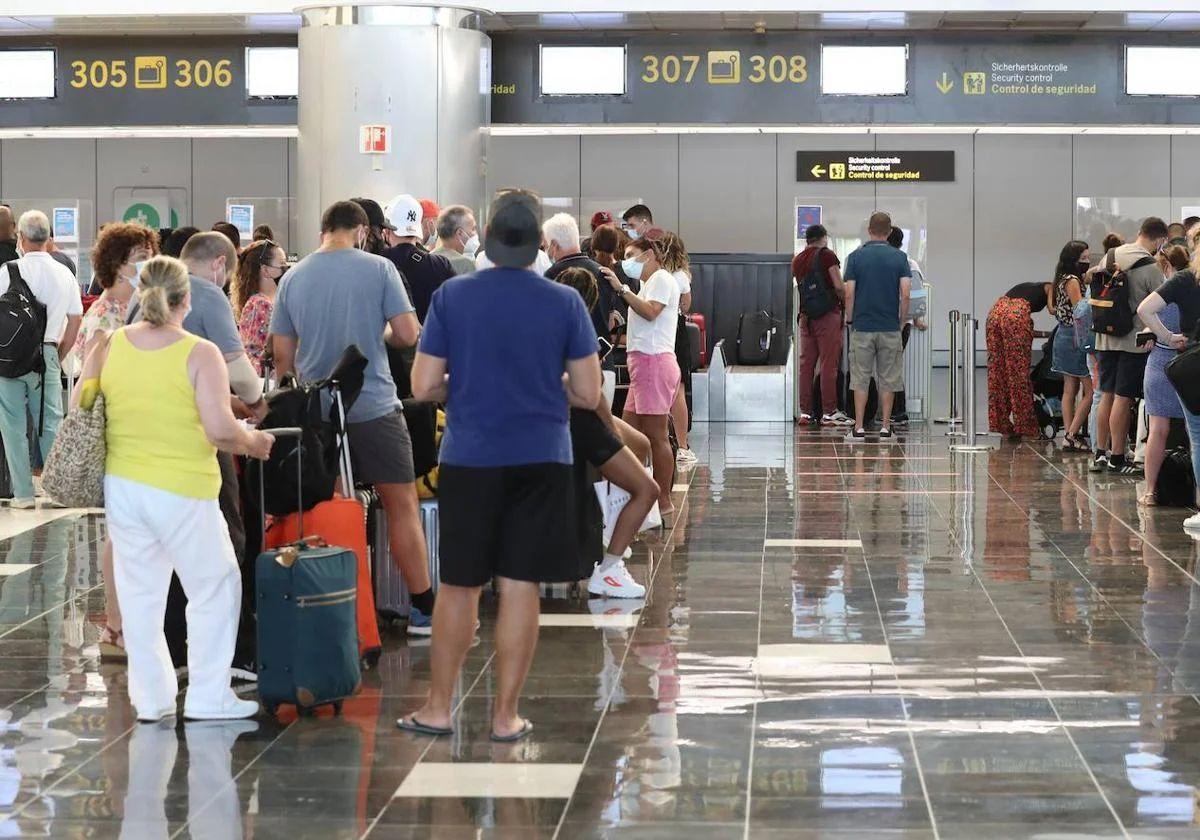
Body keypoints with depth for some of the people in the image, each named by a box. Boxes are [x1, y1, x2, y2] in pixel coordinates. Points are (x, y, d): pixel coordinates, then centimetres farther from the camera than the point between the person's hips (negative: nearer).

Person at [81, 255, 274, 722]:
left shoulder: (109, 347, 0)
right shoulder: (199, 354, -13)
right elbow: (220, 430, -19)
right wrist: (252, 443, 0)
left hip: (121, 486, 5)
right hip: (180, 492, -5)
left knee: (140, 592, 15)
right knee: (215, 589, 10)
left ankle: (150, 697, 21)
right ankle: (208, 697, 10)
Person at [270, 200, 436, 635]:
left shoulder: (293, 277, 4)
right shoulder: (378, 269, -6)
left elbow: (282, 356, 7)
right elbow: (408, 335, -10)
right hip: (374, 407, -4)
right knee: (402, 506, 4)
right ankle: (424, 609, 6)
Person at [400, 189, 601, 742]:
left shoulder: (452, 296, -5)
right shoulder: (565, 302, -4)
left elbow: (424, 386, -4)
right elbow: (588, 394, -3)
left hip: (469, 458, 0)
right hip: (541, 460, 0)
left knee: (459, 587, 11)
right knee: (519, 587, 5)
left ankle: (438, 708, 18)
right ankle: (506, 715, 10)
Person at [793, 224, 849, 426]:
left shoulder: (797, 260, 11)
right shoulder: (827, 255, -6)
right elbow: (839, 286, -11)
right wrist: (847, 303, 4)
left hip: (806, 315, 6)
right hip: (828, 313, -6)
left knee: (806, 363, 8)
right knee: (829, 363, -3)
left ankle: (805, 411, 8)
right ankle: (829, 412, -3)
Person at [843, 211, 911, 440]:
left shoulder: (856, 256, -3)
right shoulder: (899, 258, -2)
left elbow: (849, 294, -6)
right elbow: (905, 295, -8)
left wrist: (850, 320, 8)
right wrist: (902, 321, 6)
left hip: (862, 327, 0)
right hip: (890, 327, 0)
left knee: (860, 379, 5)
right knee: (888, 379, 7)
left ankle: (859, 428, 2)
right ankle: (885, 428, 7)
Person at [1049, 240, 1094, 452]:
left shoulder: (1074, 279, 15)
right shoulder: (1072, 281, -14)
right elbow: (1080, 311, -19)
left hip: (1066, 337, 10)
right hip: (1075, 338, -10)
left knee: (1070, 390, 9)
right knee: (1090, 390, -7)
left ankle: (1070, 437, 10)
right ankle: (1071, 436, -7)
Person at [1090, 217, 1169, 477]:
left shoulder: (1109, 257, 6)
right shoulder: (1152, 268, -14)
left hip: (1106, 338, 6)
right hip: (1135, 341, -6)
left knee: (1107, 395, 14)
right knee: (1123, 399, -2)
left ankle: (1100, 454, 19)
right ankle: (1117, 459, 3)